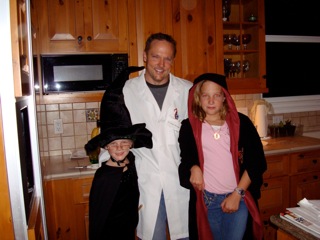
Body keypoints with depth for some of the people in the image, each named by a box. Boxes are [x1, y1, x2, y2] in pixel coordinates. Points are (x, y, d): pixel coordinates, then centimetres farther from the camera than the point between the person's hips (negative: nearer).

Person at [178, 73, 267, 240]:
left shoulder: (240, 122, -2)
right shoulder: (189, 126, -1)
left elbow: (257, 161, -2)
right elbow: (185, 158, 11)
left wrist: (238, 194, -6)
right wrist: (193, 168, -11)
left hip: (239, 198, 0)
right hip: (206, 199, 1)